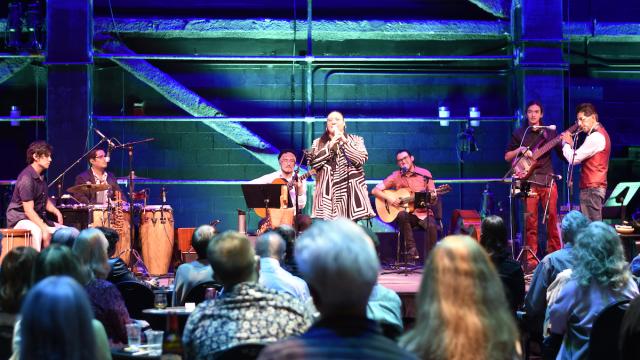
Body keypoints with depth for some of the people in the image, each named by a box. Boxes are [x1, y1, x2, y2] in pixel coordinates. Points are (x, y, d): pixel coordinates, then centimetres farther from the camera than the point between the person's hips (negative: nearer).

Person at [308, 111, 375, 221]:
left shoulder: (356, 140, 13)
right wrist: (330, 146, -7)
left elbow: (361, 159, -4)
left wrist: (344, 142, -5)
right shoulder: (318, 143, 15)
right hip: (328, 192, 0)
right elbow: (313, 162, -1)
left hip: (350, 191, 0)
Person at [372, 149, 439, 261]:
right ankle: (412, 251, -29)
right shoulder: (396, 176, 5)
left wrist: (433, 197, -20)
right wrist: (388, 198, -13)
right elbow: (375, 190, 3)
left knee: (432, 226, -32)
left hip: (423, 213, -1)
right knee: (402, 215, -34)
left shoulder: (425, 174, 3)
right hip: (407, 213, 1)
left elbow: (434, 200, 4)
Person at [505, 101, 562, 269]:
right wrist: (520, 150, -7)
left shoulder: (550, 132, 11)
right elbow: (507, 157, 10)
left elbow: (563, 154, 9)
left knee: (552, 217, -3)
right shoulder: (519, 133, 11)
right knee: (530, 221, -3)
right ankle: (531, 259, 1)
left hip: (548, 179, 1)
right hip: (528, 181, -1)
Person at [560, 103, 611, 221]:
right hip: (593, 187, 10)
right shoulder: (599, 133, 18)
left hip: (592, 189, -10)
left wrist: (566, 143, -1)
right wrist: (571, 144, 7)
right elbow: (581, 157, 19)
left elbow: (573, 159, -17)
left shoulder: (596, 137, -16)